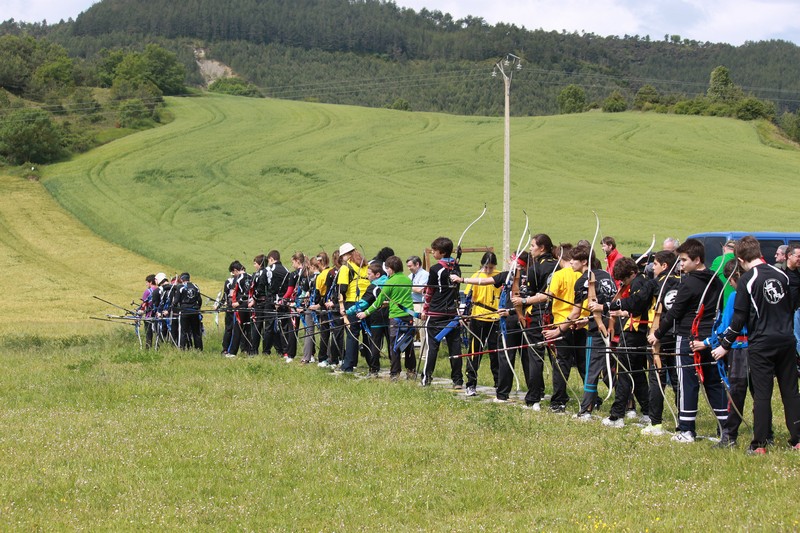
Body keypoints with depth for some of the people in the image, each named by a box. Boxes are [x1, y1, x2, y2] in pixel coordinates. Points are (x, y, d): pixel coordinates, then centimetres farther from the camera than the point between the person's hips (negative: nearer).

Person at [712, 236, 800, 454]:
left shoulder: (747, 280, -11)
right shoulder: (780, 275, 4)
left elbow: (739, 318, -11)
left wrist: (725, 345, -2)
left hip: (761, 344, -5)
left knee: (762, 394, -1)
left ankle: (759, 444, -1)